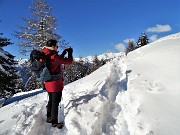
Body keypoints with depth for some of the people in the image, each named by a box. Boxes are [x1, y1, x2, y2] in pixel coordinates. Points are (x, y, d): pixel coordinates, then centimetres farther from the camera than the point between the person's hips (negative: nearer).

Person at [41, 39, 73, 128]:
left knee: (51, 100, 23)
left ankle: (49, 117, 38)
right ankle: (54, 122, 19)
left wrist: (63, 53, 15)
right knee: (55, 102, 5)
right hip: (56, 84, -8)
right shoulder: (54, 56, -23)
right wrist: (70, 52, 1)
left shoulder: (44, 56, 3)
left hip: (48, 83, 9)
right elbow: (69, 61, -16)